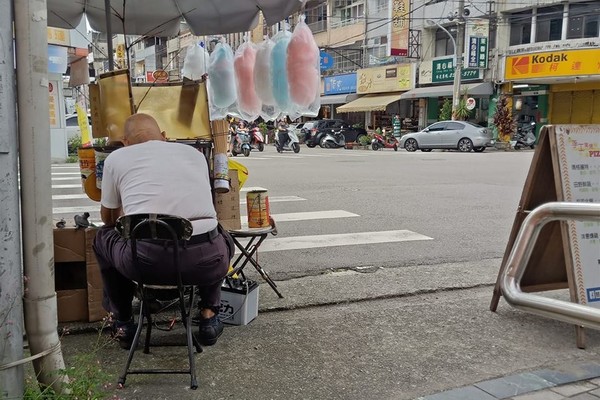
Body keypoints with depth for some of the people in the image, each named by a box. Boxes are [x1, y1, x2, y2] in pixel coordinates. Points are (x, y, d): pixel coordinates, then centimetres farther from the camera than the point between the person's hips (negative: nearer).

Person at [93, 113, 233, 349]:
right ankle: (209, 314, 25)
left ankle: (122, 323, 35)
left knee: (103, 237, 31)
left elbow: (108, 217, 29)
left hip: (145, 262, -1)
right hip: (205, 263, 2)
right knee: (222, 240, 37)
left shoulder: (116, 158, 15)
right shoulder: (194, 153, 21)